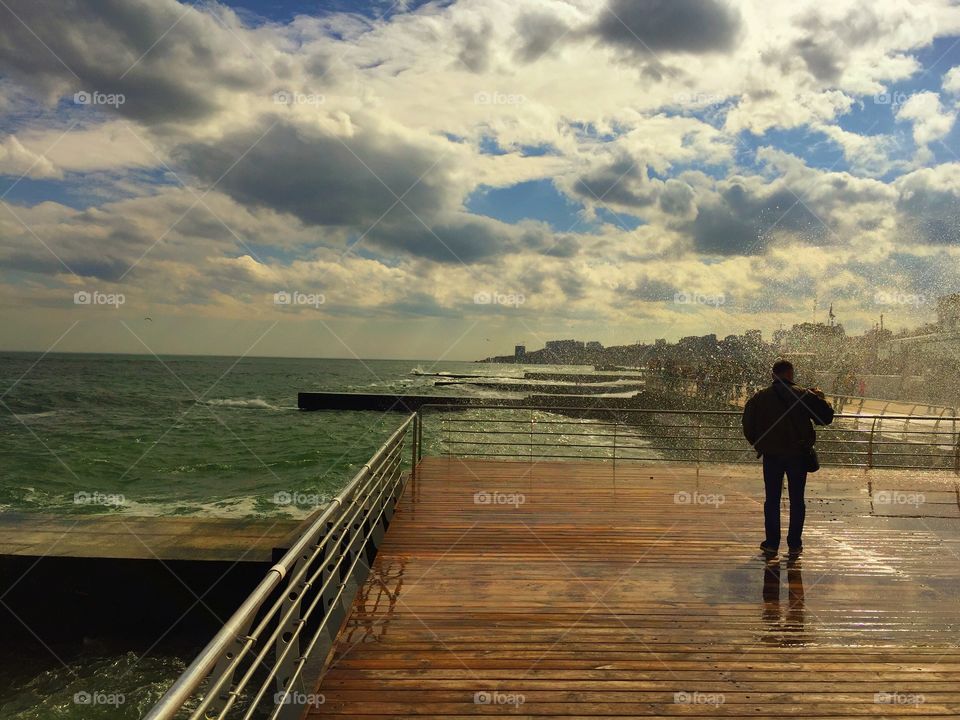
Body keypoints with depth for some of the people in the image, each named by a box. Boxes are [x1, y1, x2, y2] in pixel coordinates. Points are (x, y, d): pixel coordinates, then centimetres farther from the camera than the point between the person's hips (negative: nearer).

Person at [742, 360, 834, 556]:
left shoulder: (760, 397, -1)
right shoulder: (804, 395, -7)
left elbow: (748, 425, 3)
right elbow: (826, 417, -1)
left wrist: (758, 444, 17)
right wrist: (820, 398, 15)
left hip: (771, 455, 1)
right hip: (798, 455, -1)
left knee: (772, 500, 9)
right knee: (797, 500, 9)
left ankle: (772, 543, 10)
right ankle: (794, 544, 12)